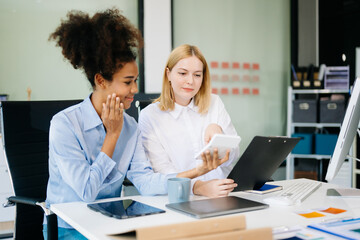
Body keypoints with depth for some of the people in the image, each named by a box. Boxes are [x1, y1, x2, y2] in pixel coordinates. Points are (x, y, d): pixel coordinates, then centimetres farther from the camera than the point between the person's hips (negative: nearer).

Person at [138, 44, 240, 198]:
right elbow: (162, 170, -11)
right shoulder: (150, 116, -1)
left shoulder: (214, 103, 10)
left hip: (222, 196, 1)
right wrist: (199, 187, -29)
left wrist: (217, 130, -14)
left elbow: (232, 159, 7)